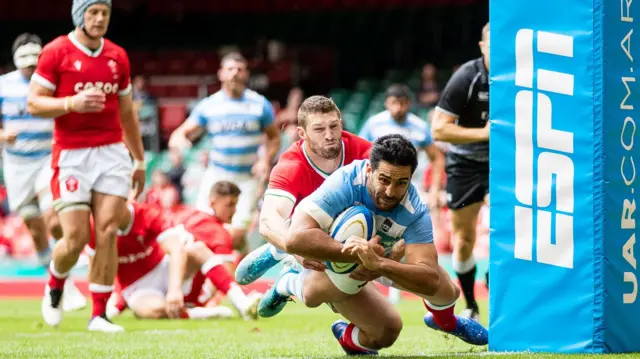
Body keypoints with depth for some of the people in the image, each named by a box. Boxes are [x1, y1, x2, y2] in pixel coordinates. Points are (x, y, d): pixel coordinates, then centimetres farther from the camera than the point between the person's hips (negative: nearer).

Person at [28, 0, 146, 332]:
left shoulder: (117, 57, 11)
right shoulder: (56, 53, -4)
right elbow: (34, 104, -6)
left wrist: (139, 159, 21)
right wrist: (72, 103, -22)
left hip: (112, 153, 4)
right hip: (71, 155, -4)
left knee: (108, 232, -7)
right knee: (76, 238, -7)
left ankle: (99, 315, -1)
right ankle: (54, 286, 26)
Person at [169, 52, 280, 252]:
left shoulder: (260, 104, 0)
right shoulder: (208, 105, 2)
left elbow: (274, 137, 9)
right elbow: (183, 132, 1)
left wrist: (266, 161, -10)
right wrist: (178, 140, -24)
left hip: (247, 178, -2)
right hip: (216, 174, 2)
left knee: (237, 236, -12)